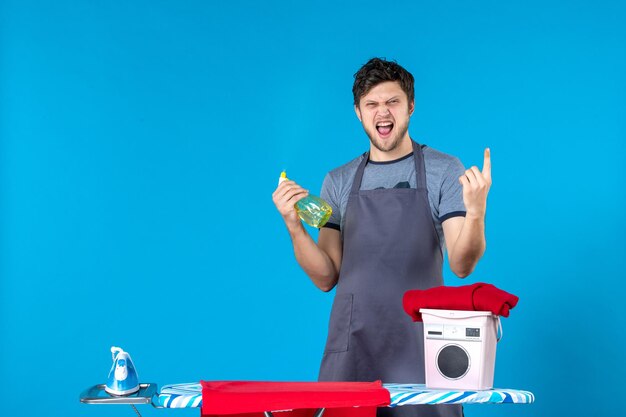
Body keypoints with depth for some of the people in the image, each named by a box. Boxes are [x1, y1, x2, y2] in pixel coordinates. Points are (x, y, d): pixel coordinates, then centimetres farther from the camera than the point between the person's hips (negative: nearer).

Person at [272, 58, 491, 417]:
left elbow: (461, 265, -7)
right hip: (353, 348, 2)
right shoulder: (339, 182, 11)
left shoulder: (444, 171, 2)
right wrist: (294, 226, -7)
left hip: (422, 346, -2)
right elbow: (326, 278, 7)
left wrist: (475, 213, -25)